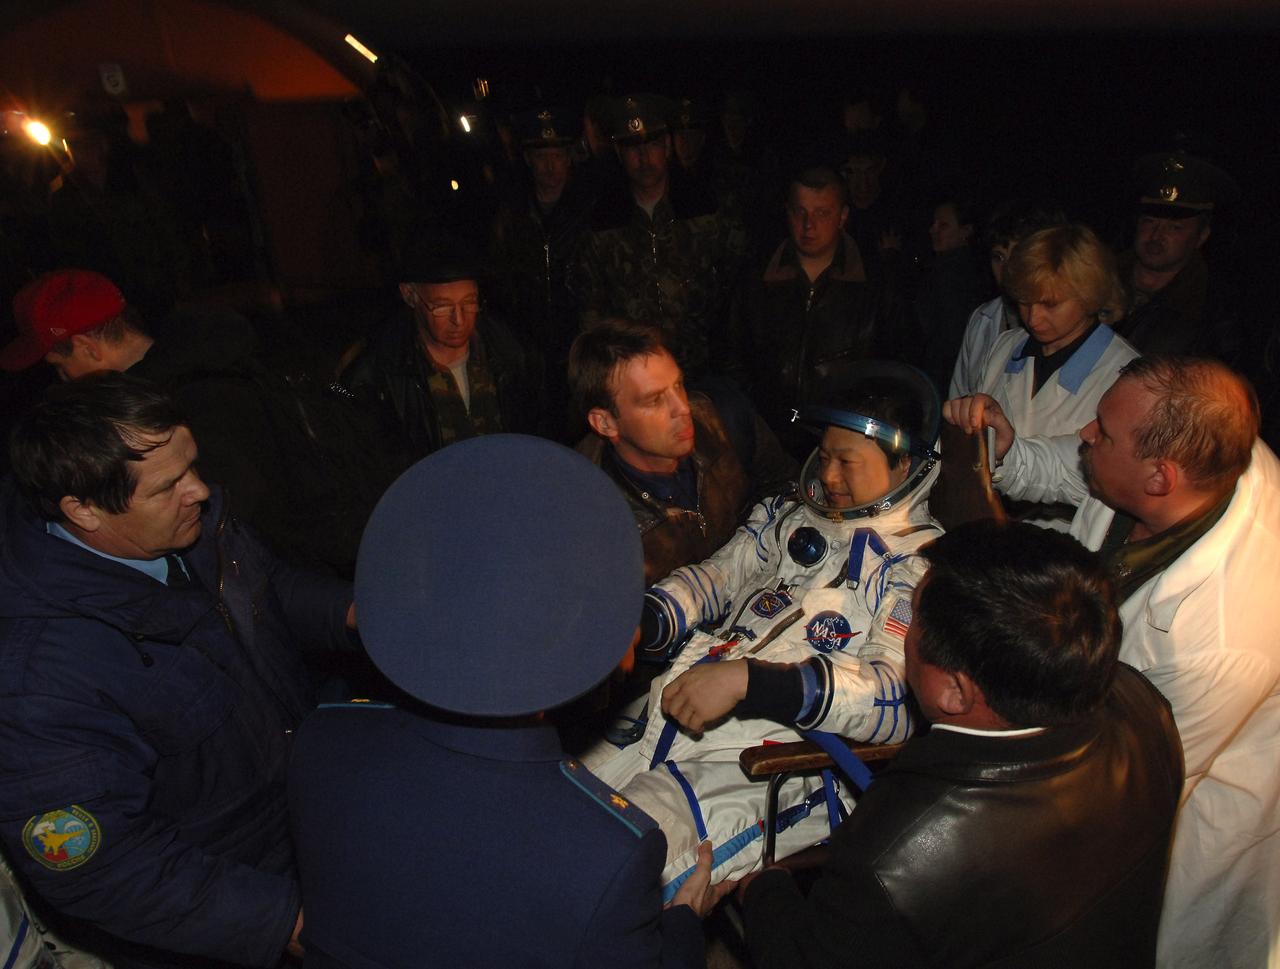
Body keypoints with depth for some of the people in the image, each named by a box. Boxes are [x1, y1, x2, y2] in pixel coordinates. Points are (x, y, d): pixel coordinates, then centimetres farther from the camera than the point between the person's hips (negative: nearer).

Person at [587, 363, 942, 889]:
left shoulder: (923, 561, -4)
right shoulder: (790, 514, 18)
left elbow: (897, 695, -16)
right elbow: (716, 576, 16)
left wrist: (747, 680, -28)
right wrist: (636, 624, -6)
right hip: (677, 703, 6)